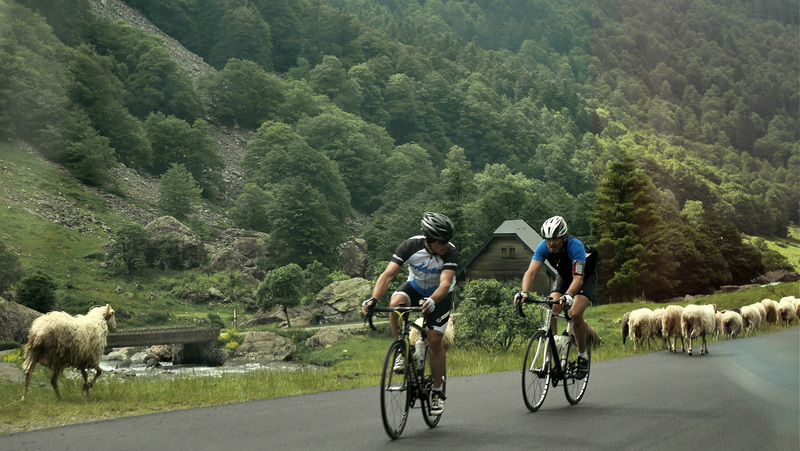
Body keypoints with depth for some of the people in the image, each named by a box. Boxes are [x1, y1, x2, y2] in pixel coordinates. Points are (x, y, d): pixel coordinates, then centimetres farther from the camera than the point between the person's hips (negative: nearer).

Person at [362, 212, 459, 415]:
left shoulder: (451, 252, -31)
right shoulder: (411, 245, -28)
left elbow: (445, 284, -43)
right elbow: (388, 274, -33)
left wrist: (431, 301, -63)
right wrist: (374, 298, -49)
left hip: (439, 294, -1)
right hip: (415, 286, 1)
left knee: (434, 340, -11)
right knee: (395, 304, -32)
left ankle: (437, 391, 7)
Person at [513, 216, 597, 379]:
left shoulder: (575, 246, -37)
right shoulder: (543, 247, -25)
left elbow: (578, 277, -44)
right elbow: (531, 272, -33)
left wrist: (569, 295, -63)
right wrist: (524, 292, -51)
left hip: (586, 276, -4)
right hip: (564, 276, 4)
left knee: (575, 313, -25)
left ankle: (582, 355, -5)